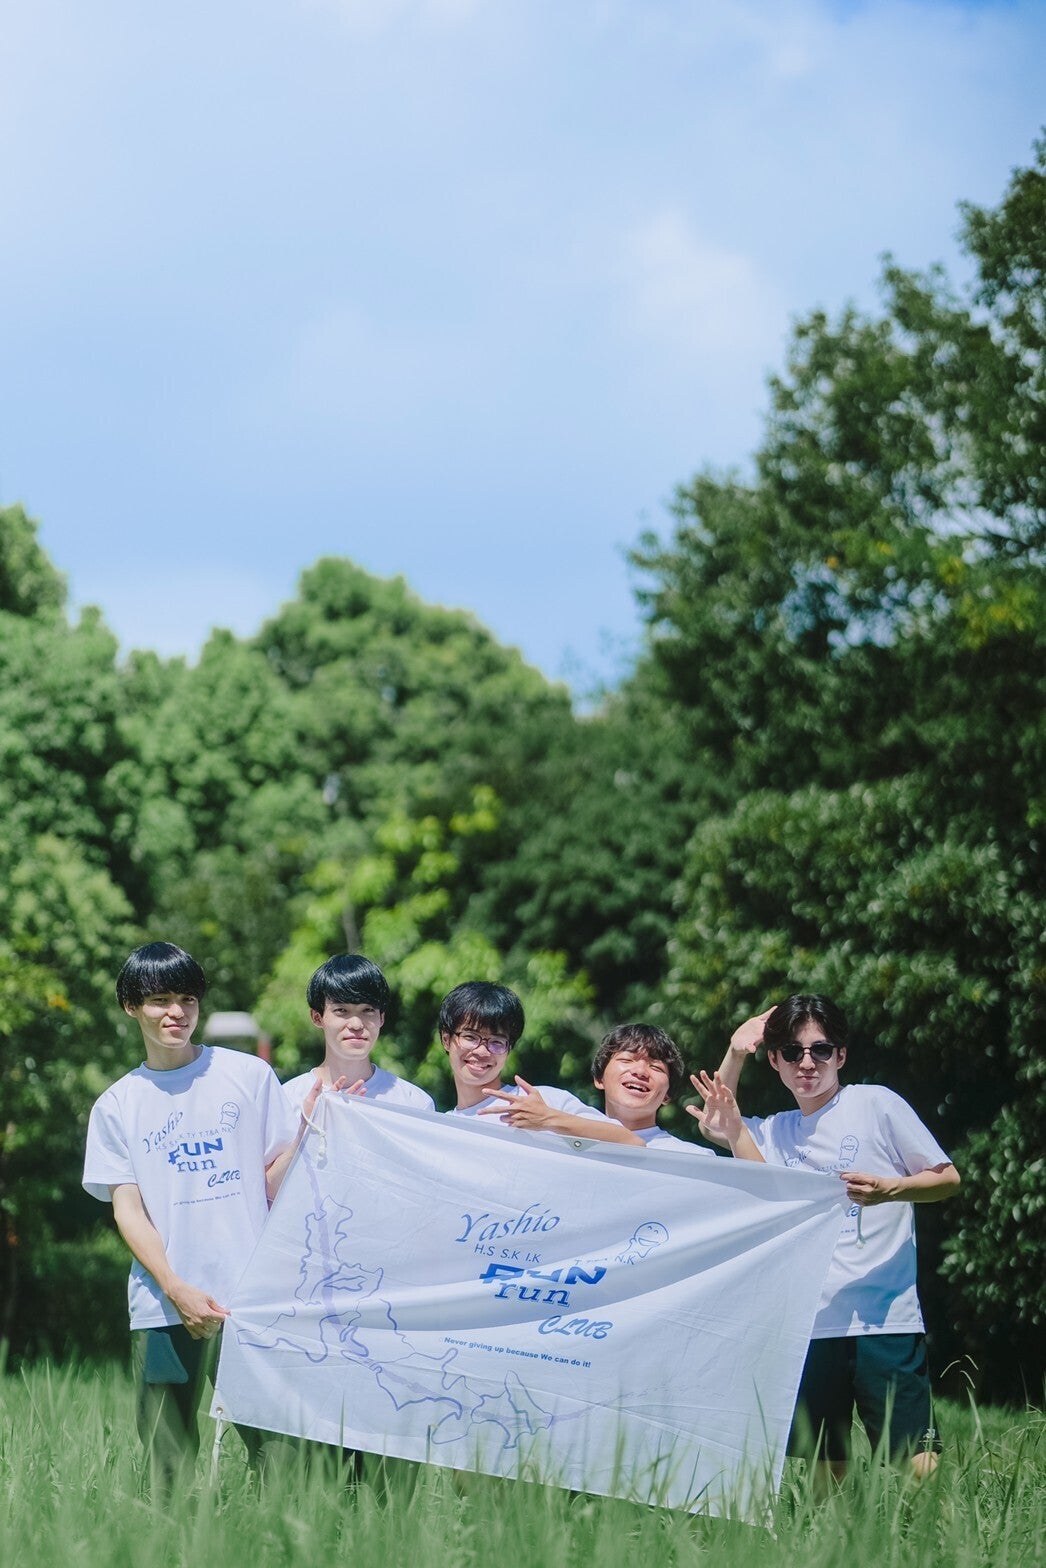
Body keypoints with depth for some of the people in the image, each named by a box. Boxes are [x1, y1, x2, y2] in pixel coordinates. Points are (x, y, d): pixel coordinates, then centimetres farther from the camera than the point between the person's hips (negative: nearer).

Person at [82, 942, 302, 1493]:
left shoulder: (249, 1075, 9)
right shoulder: (116, 1106, 11)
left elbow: (281, 1174, 11)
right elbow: (126, 1206, 4)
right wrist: (176, 1289, -8)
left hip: (252, 1295, -1)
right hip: (164, 1304, 1)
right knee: (166, 1462, 0)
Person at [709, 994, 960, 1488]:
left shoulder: (876, 1104, 2)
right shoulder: (772, 1133, 17)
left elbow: (948, 1179, 3)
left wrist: (888, 1190, -16)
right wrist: (734, 1055, 8)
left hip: (884, 1317, -5)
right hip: (807, 1324, 5)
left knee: (918, 1465, -13)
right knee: (824, 1471, 6)